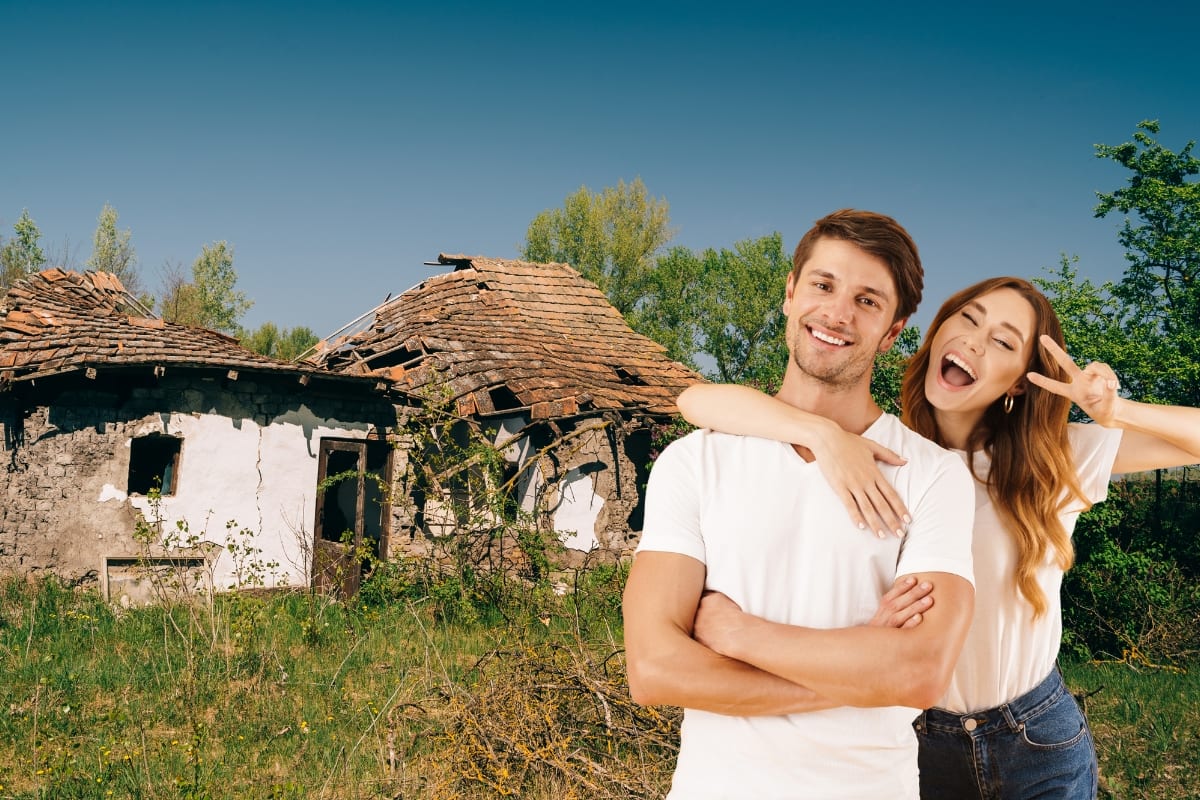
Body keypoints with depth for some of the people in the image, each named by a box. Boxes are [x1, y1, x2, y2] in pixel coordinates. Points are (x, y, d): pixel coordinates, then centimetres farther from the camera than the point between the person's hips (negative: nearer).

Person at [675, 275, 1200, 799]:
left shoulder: (1059, 459, -8)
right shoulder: (879, 451, -12)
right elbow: (698, 401, -22)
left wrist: (1117, 412, -24)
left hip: (1042, 745, 1)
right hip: (918, 742, 0)